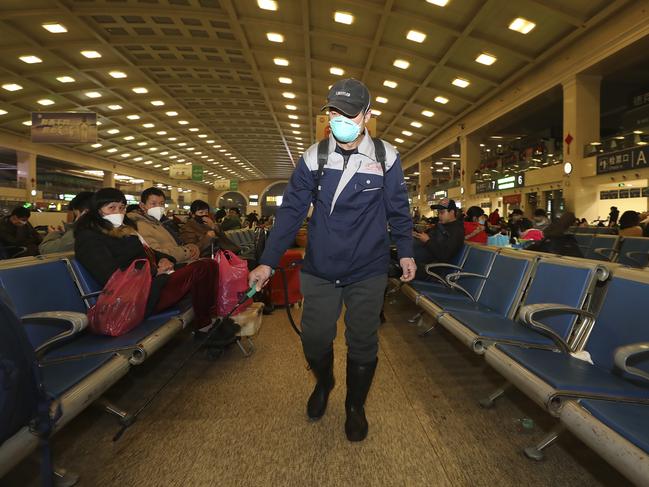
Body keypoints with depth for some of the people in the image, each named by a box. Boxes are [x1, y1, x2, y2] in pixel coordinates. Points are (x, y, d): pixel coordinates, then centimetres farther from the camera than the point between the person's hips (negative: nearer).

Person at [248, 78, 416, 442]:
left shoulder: (386, 156, -4)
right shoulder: (314, 157, -3)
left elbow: (398, 209, 6)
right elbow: (292, 211, -3)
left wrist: (405, 251, 5)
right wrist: (268, 262, -6)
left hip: (368, 272, 0)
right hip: (319, 271, 1)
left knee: (363, 344, 9)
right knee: (315, 340, 8)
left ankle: (356, 406, 37)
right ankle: (323, 384, 43)